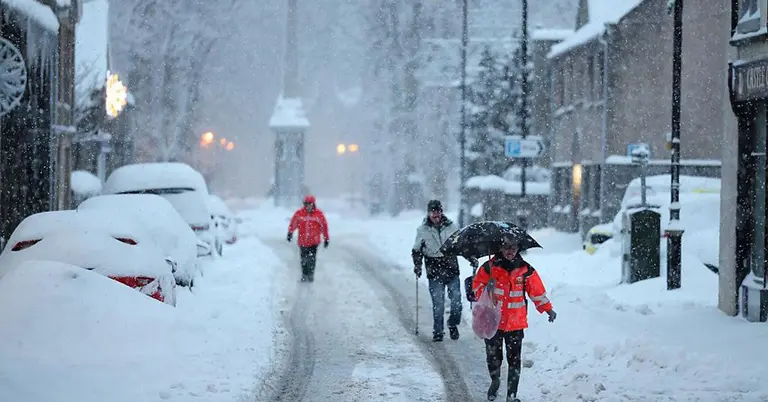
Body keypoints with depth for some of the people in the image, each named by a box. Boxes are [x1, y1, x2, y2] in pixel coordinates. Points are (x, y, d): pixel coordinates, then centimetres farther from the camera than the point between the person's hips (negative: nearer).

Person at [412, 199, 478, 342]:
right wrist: (417, 266, -3)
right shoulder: (422, 230, 3)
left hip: (452, 270, 1)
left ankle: (453, 324, 21)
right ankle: (438, 331, 8)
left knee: (456, 300, -1)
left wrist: (471, 258, 6)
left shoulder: (451, 227, 5)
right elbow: (417, 251, 11)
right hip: (434, 273, -1)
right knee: (438, 304, -3)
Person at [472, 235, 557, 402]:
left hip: (516, 323, 0)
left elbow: (537, 291, 6)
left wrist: (548, 308, 1)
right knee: (493, 356, 10)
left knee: (514, 360, -1)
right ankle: (495, 381, 39)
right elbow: (477, 285, 3)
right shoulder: (490, 267, -2)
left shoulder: (525, 270, 1)